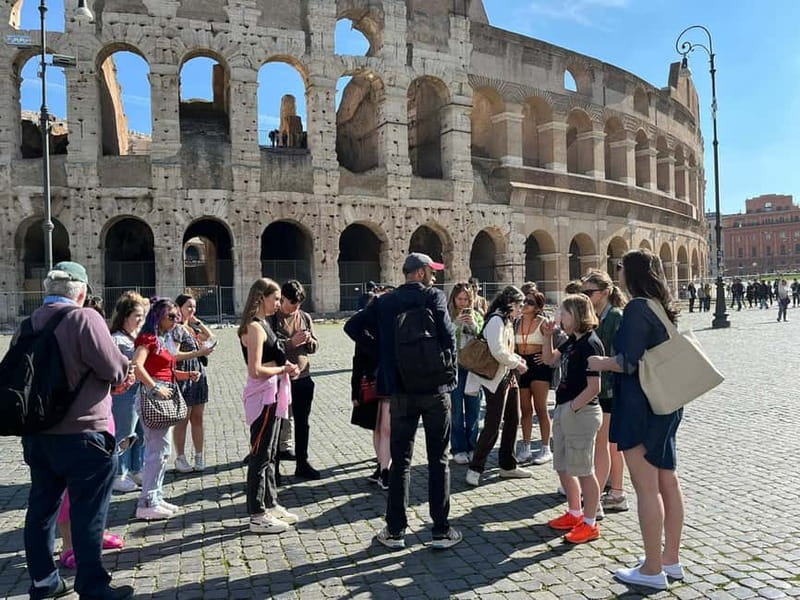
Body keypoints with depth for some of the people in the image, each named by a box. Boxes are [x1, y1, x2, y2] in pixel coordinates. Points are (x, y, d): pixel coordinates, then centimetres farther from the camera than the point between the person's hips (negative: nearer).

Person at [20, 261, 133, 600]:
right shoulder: (84, 318, -16)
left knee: (42, 507, 17)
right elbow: (117, 370, -19)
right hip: (82, 434, -7)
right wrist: (123, 370, 4)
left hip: (37, 433, 8)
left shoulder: (27, 325, 7)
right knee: (88, 513, 3)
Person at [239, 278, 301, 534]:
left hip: (272, 394, 10)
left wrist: (286, 367, 3)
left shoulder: (262, 324, 13)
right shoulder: (254, 327, -17)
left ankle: (270, 504, 30)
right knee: (260, 455, 0)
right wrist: (283, 369, -10)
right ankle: (257, 516, 11)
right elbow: (255, 370, -23)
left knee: (270, 454, 18)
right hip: (262, 396, -10)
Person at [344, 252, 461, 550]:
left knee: (400, 461, 11)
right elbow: (447, 335, -17)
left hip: (400, 389, 3)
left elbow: (352, 327, 2)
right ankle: (441, 531, 14)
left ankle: (395, 531, 17)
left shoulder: (385, 302, 5)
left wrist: (380, 352, 9)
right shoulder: (434, 297, -6)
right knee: (438, 461, 9)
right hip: (435, 387, -2)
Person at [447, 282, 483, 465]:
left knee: (474, 409, 9)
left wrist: (474, 325, -10)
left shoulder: (476, 316, 10)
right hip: (455, 366, -3)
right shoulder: (447, 316, -2)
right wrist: (457, 322, -21)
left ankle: (472, 447, 21)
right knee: (457, 410, 3)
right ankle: (459, 449, 13)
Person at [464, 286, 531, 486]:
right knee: (493, 425, -6)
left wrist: (517, 358, 5)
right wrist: (516, 364, -11)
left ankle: (508, 466, 26)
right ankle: (475, 468, 4)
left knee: (513, 420, 14)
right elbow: (498, 351, -24)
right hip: (496, 379, -10)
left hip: (508, 377, 10)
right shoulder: (496, 320, -16)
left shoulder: (506, 321, 15)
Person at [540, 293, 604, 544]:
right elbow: (550, 359, 22)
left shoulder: (590, 344, -18)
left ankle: (590, 524, 16)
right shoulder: (572, 341, 9)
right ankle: (574, 514, 34)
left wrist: (571, 408, -17)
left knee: (583, 470, 2)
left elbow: (593, 388, -21)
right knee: (563, 467, 18)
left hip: (581, 412, -9)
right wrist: (547, 336, 8)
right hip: (563, 410, 9)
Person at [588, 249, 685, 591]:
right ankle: (671, 559, 27)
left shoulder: (637, 307, -16)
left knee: (646, 488, -2)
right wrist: (611, 360, 20)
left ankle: (653, 570, 8)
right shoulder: (661, 307, 12)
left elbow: (628, 363, -21)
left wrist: (600, 363, -4)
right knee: (667, 482, 15)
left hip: (641, 408, -10)